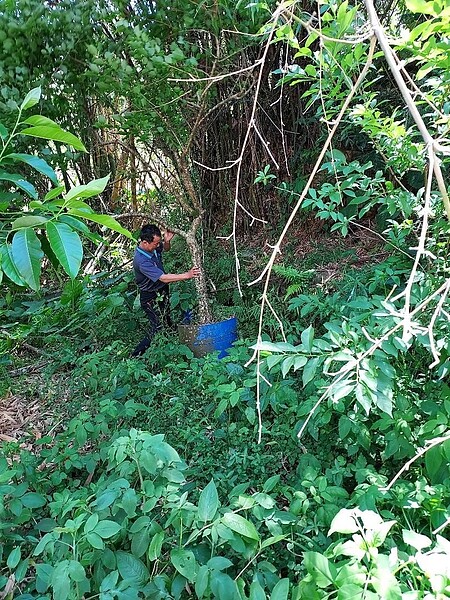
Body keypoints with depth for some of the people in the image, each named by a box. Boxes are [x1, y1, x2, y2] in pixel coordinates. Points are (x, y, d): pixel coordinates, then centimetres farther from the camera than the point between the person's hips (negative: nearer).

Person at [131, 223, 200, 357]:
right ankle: (135, 356, 4)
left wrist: (167, 241, -7)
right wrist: (187, 275, -31)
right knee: (158, 329, -6)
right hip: (151, 297, -9)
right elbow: (163, 278, -32)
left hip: (162, 291, 9)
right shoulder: (141, 261, -31)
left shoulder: (153, 247, -6)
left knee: (167, 323, 17)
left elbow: (165, 249, 17)